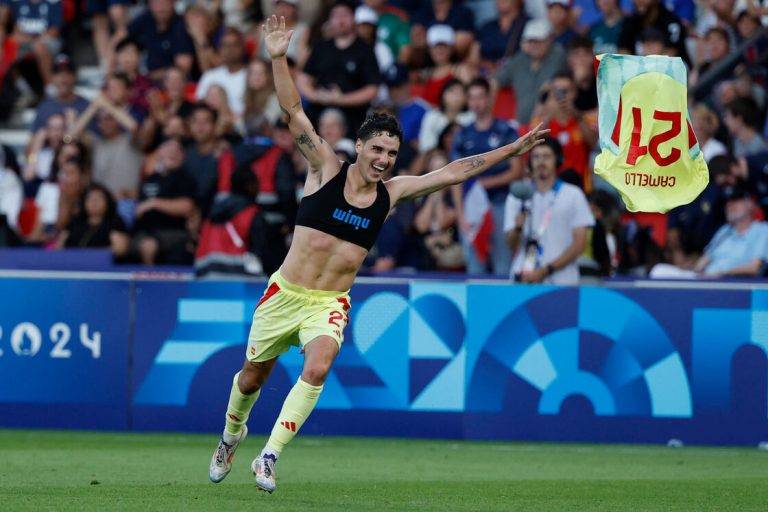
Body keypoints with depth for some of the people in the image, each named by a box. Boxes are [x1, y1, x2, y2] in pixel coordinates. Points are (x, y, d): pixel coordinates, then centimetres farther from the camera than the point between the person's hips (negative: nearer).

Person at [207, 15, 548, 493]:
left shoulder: (392, 193, 3)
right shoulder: (327, 169, -5)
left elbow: (455, 171, 6)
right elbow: (295, 112, -14)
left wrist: (512, 150, 4)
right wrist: (279, 60, -26)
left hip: (330, 304, 1)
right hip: (285, 293, -1)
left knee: (317, 369, -26)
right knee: (252, 376, 12)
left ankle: (269, 456, -20)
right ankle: (232, 434, 43)